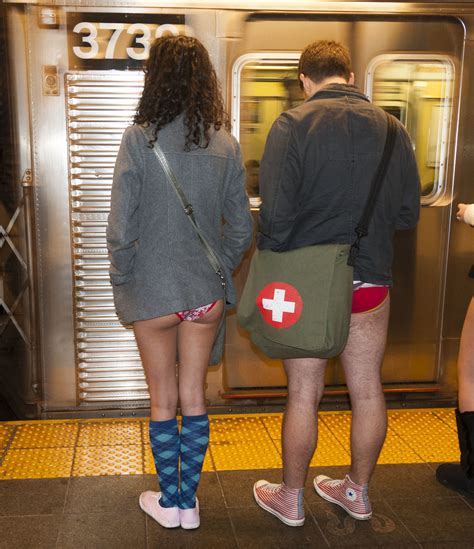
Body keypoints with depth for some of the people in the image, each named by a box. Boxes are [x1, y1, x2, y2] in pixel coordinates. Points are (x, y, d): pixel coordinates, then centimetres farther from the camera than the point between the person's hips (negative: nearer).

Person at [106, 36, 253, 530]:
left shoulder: (139, 139, -12)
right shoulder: (225, 144, -1)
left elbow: (120, 230, -13)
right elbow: (241, 229, 2)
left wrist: (122, 283, 1)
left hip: (153, 292, -3)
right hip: (206, 293, 3)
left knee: (163, 401, 13)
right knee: (193, 397, 15)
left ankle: (169, 502, 29)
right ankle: (189, 502, 28)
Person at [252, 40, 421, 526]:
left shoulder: (293, 125, -11)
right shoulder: (391, 129, 2)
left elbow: (276, 213, -17)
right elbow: (407, 213, 6)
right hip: (371, 282, 4)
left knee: (304, 394, 9)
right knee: (366, 390, 16)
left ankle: (291, 499, 26)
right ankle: (358, 492, 34)